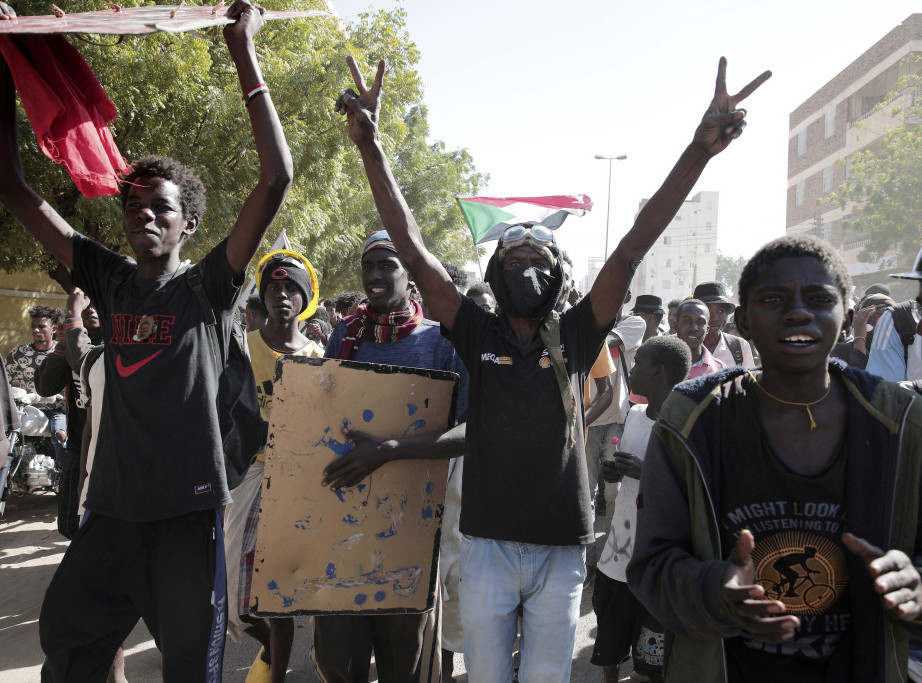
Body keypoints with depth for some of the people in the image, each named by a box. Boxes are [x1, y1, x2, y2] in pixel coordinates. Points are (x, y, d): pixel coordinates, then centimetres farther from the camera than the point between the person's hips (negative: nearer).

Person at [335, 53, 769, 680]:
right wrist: (372, 147, -16)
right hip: (488, 544, 0)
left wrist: (699, 151, -18)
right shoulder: (477, 334, 0)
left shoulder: (575, 337, 1)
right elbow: (414, 251, -7)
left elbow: (631, 252, -9)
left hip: (561, 551, 0)